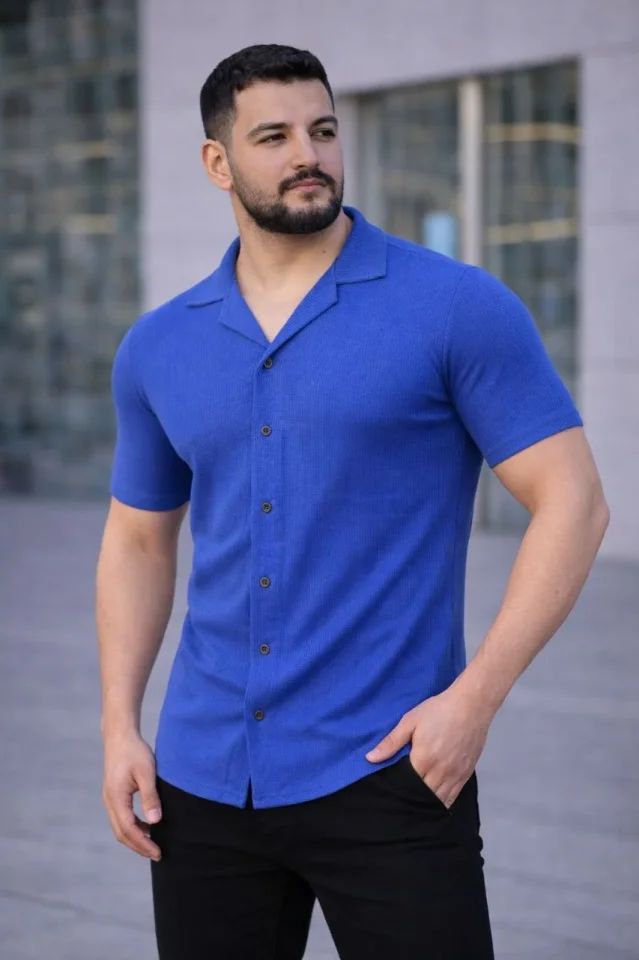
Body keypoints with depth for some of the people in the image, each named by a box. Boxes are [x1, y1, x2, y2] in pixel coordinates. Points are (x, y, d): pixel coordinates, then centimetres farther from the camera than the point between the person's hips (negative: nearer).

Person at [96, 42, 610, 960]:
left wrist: (474, 697, -15)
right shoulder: (158, 347, 8)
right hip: (203, 781, 4)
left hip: (386, 773, -4)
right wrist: (120, 726, 6)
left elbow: (572, 500, -8)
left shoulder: (459, 307, -6)